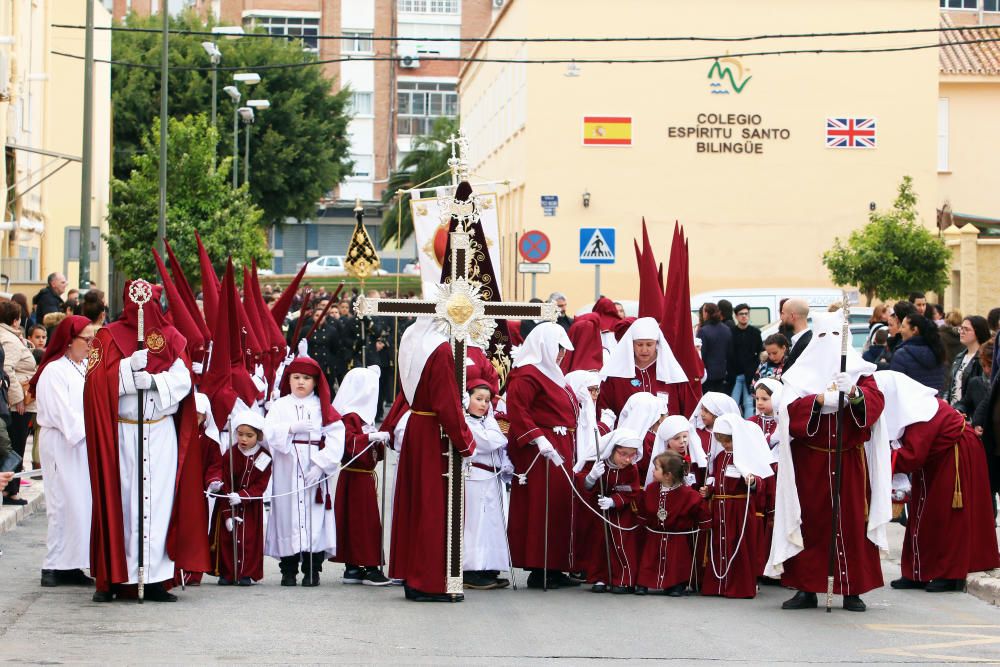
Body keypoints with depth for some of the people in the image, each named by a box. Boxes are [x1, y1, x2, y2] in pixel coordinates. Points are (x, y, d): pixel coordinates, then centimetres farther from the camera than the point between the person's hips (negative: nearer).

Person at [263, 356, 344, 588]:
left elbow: (335, 439, -2)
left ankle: (312, 570, 2)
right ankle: (288, 569, 7)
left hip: (314, 474, 0)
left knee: (315, 520, -4)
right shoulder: (279, 407, 11)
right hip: (286, 474, 1)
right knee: (287, 516, -1)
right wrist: (292, 428, -19)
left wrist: (321, 466, -12)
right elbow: (269, 433, -4)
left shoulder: (323, 408, 8)